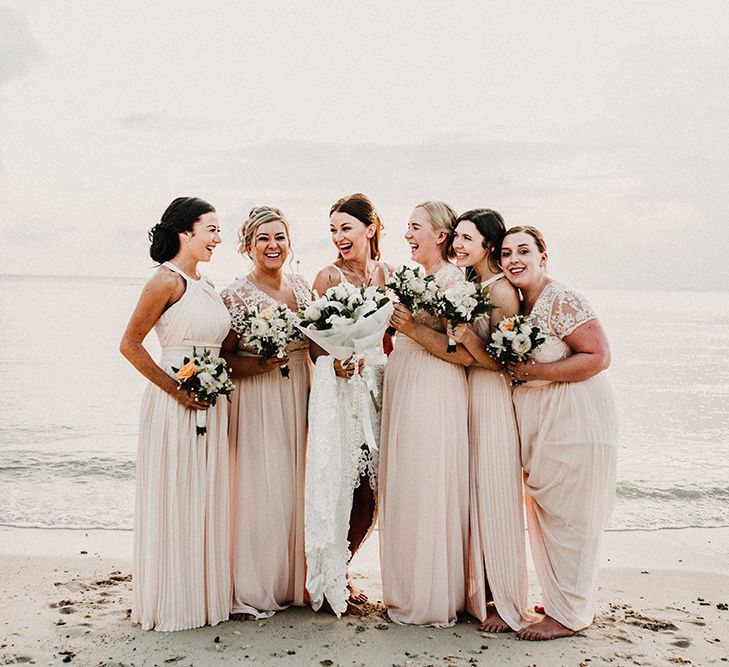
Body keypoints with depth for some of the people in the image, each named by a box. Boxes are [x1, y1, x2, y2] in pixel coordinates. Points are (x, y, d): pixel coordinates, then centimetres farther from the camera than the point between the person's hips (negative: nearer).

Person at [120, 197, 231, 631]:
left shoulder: (207, 286, 13)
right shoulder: (167, 282, -11)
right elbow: (130, 345, -12)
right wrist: (177, 390, -15)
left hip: (212, 405, 8)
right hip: (175, 404, -8)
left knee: (207, 497, 13)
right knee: (175, 499, 2)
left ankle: (206, 594, 26)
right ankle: (172, 603, 16)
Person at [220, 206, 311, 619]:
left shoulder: (301, 286, 10)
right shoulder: (237, 295, -7)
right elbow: (224, 358, -7)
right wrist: (260, 364, -23)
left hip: (299, 398, 6)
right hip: (258, 401, -6)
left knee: (295, 486, 10)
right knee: (261, 488, -3)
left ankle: (292, 583, 24)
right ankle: (254, 591, 11)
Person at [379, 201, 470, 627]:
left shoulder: (454, 280, -10)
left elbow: (464, 353, -18)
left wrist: (412, 328, -19)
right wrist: (396, 323, 9)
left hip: (435, 398, -9)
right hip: (403, 394, 9)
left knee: (427, 493, -2)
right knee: (404, 492, 12)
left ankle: (432, 602, 12)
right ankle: (409, 593, 24)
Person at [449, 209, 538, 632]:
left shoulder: (503, 291, -13)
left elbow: (500, 362, -15)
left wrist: (467, 338, -29)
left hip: (493, 402, -8)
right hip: (465, 397, 8)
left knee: (496, 501, 0)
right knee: (470, 498, 12)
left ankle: (508, 604, 13)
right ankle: (478, 593, 24)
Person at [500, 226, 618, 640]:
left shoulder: (561, 301, -16)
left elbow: (599, 356, -19)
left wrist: (534, 372, -20)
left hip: (576, 419, -9)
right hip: (540, 421, 9)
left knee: (568, 517, 0)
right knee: (544, 513, 15)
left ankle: (569, 615, 12)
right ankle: (567, 599, 30)